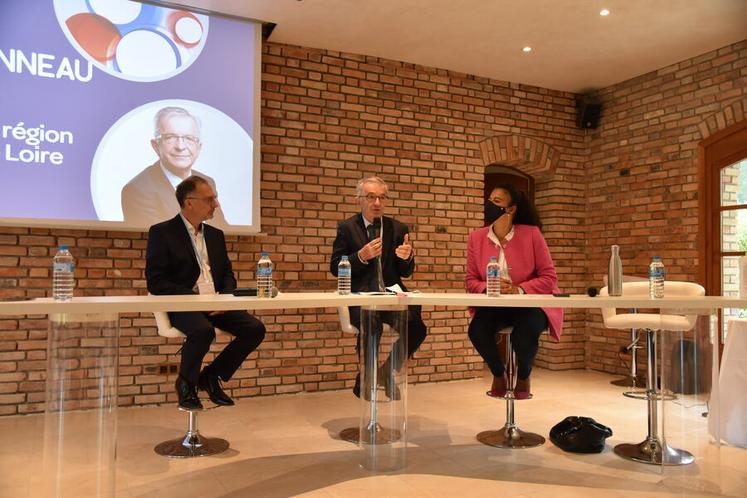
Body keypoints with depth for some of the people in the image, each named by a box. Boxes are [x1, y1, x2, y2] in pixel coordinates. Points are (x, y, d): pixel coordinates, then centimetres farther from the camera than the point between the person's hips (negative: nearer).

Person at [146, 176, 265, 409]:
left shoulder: (215, 235, 16)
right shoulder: (161, 232, -2)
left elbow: (227, 273, 19)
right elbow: (155, 281, -9)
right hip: (182, 305, -6)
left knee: (255, 329, -14)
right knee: (204, 330, -35)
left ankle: (211, 376, 6)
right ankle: (186, 383, -5)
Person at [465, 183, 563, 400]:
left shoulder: (531, 234, -10)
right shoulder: (476, 237, -2)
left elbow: (549, 277, -9)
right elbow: (471, 280, 2)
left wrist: (519, 290, -25)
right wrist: (488, 288, -20)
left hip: (530, 303, -2)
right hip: (493, 305, 3)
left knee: (526, 331, -34)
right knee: (477, 330, -27)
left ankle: (523, 376, 4)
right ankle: (498, 374, 7)